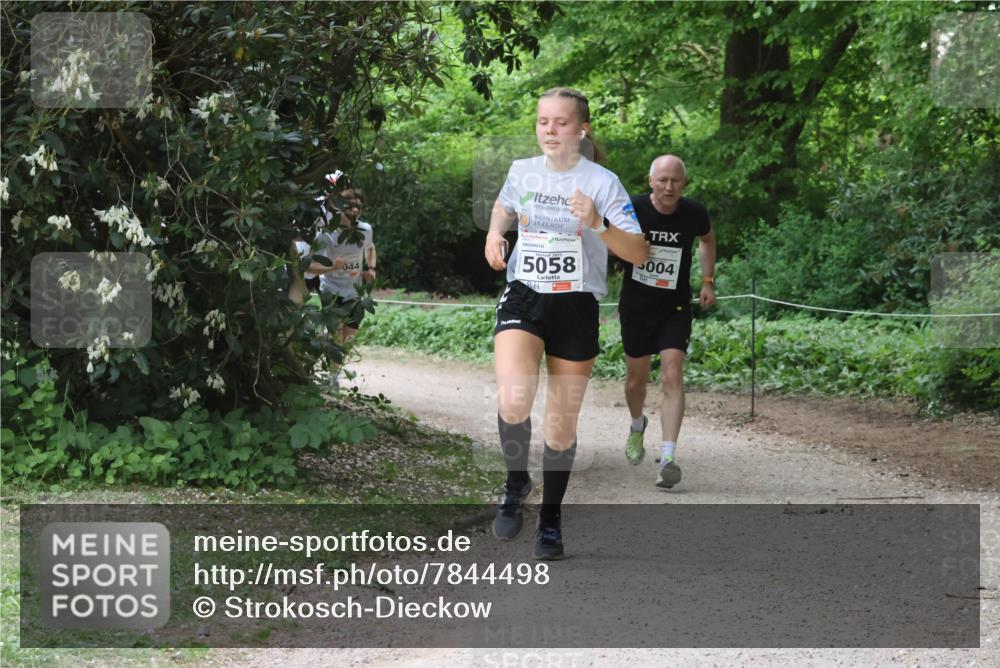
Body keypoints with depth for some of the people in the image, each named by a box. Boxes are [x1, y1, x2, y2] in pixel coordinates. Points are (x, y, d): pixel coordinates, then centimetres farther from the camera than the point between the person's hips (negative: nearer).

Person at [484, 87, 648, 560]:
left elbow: (639, 253, -10)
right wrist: (495, 232, 6)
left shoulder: (602, 182, -7)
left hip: (577, 307, -1)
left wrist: (597, 225, -26)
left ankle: (551, 520, 25)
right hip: (523, 298, 1)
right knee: (514, 400, -25)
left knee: (562, 423, 7)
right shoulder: (522, 171, 3)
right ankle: (515, 483, 3)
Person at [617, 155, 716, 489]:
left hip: (675, 309, 0)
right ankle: (637, 425, 48)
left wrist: (708, 280, 7)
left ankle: (668, 459, -21)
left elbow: (707, 239, 15)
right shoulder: (631, 209, -14)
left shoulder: (694, 213, -9)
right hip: (636, 307, 1)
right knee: (637, 379, 14)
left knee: (672, 378, -16)